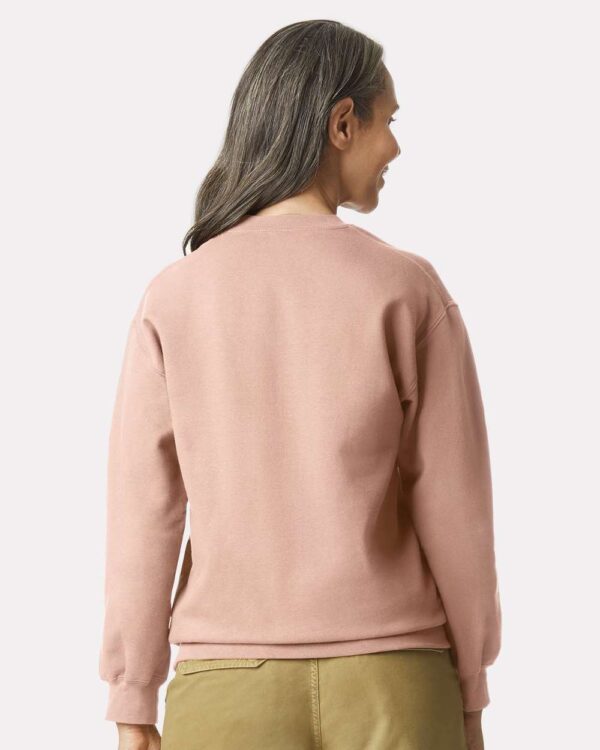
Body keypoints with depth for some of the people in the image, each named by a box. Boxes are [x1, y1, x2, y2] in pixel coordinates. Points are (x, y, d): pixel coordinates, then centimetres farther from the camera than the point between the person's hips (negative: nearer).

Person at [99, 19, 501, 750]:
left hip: (233, 689, 1)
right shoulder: (411, 291, -6)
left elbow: (141, 519, -4)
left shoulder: (173, 299, -4)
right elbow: (455, 510, -4)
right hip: (388, 687, 0)